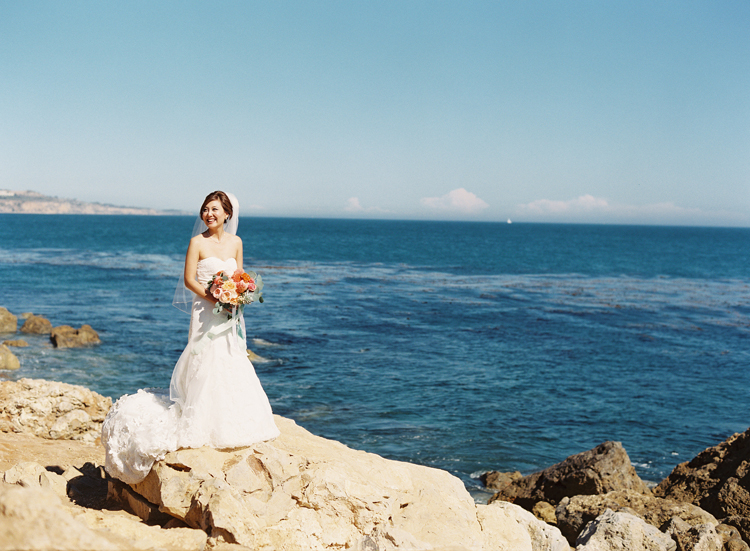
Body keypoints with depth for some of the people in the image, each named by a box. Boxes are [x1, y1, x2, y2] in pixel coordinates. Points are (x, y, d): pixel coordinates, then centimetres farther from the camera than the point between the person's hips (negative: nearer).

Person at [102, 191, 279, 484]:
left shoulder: (236, 242, 9)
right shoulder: (198, 242, -7)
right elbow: (189, 280, -10)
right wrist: (216, 299, -18)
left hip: (229, 314, 5)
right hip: (206, 312, -5)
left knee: (232, 366, 9)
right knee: (206, 364, -5)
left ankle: (232, 425, 22)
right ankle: (203, 429, 4)